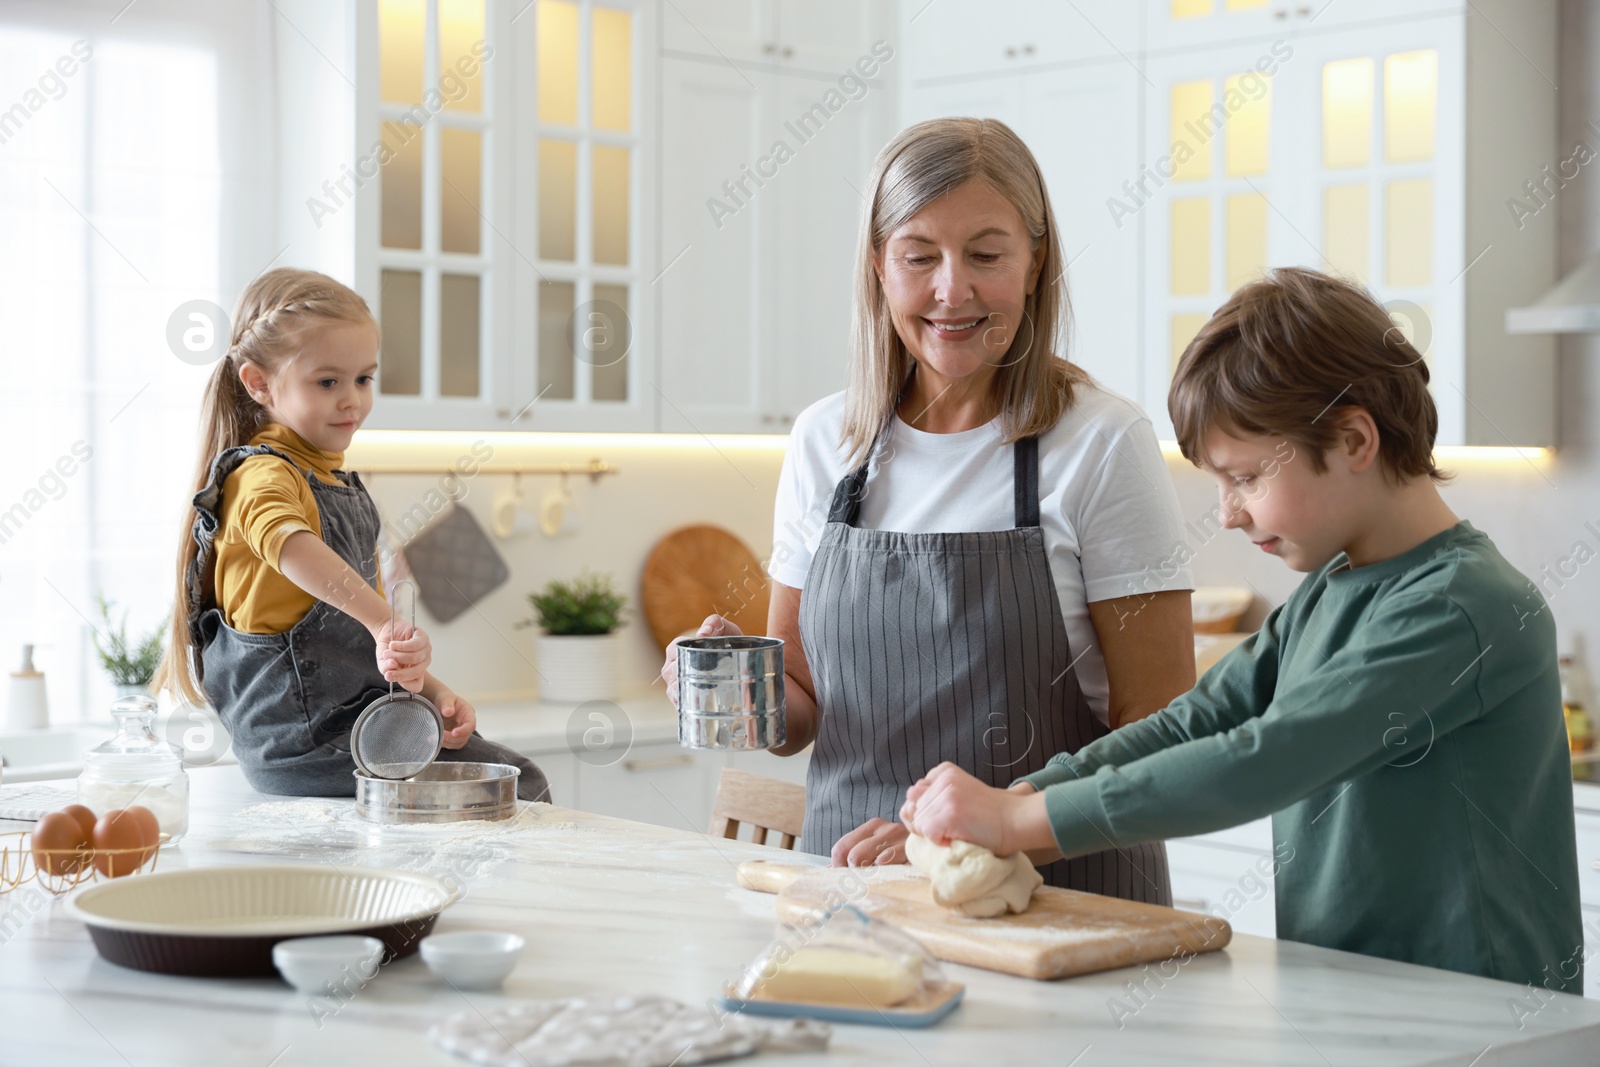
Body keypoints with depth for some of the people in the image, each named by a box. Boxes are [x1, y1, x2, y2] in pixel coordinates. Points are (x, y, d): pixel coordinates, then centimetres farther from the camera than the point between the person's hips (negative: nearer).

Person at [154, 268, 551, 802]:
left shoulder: (343, 487, 18)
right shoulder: (263, 476, -13)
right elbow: (289, 545, -39)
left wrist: (430, 689, 8)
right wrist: (385, 622, -51)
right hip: (305, 735, -10)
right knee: (522, 784, -10)